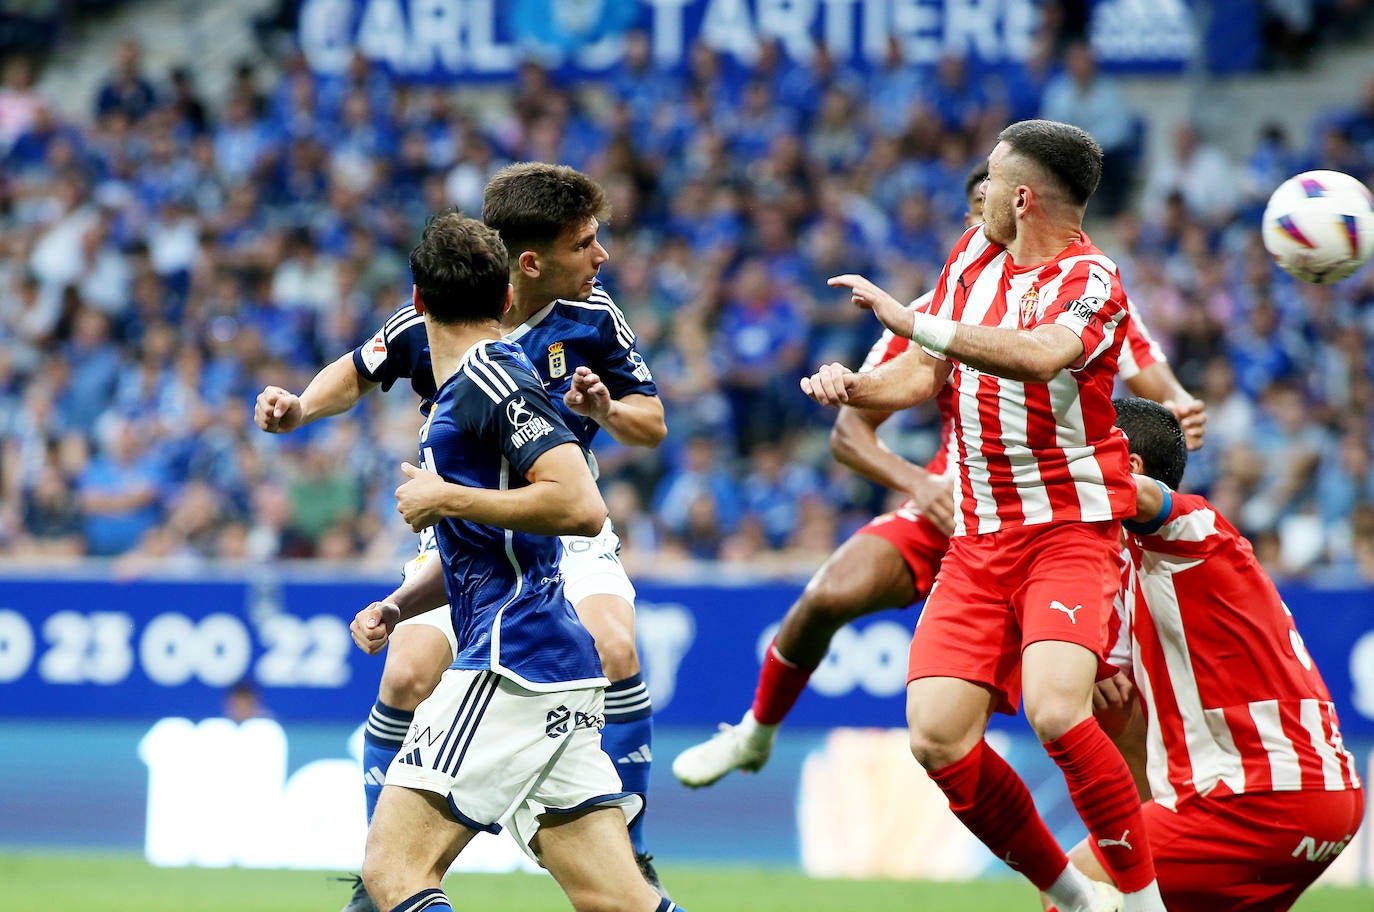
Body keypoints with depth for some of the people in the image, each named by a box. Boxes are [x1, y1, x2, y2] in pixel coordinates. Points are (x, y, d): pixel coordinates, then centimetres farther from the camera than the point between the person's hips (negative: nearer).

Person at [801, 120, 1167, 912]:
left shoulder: (1090, 281, -11)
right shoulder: (974, 252, 12)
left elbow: (1038, 356, -33)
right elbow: (928, 371, 21)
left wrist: (912, 321, -32)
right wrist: (855, 386, 1)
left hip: (1070, 531, -7)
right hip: (978, 540, 7)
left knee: (1055, 711, -29)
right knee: (938, 735, -8)